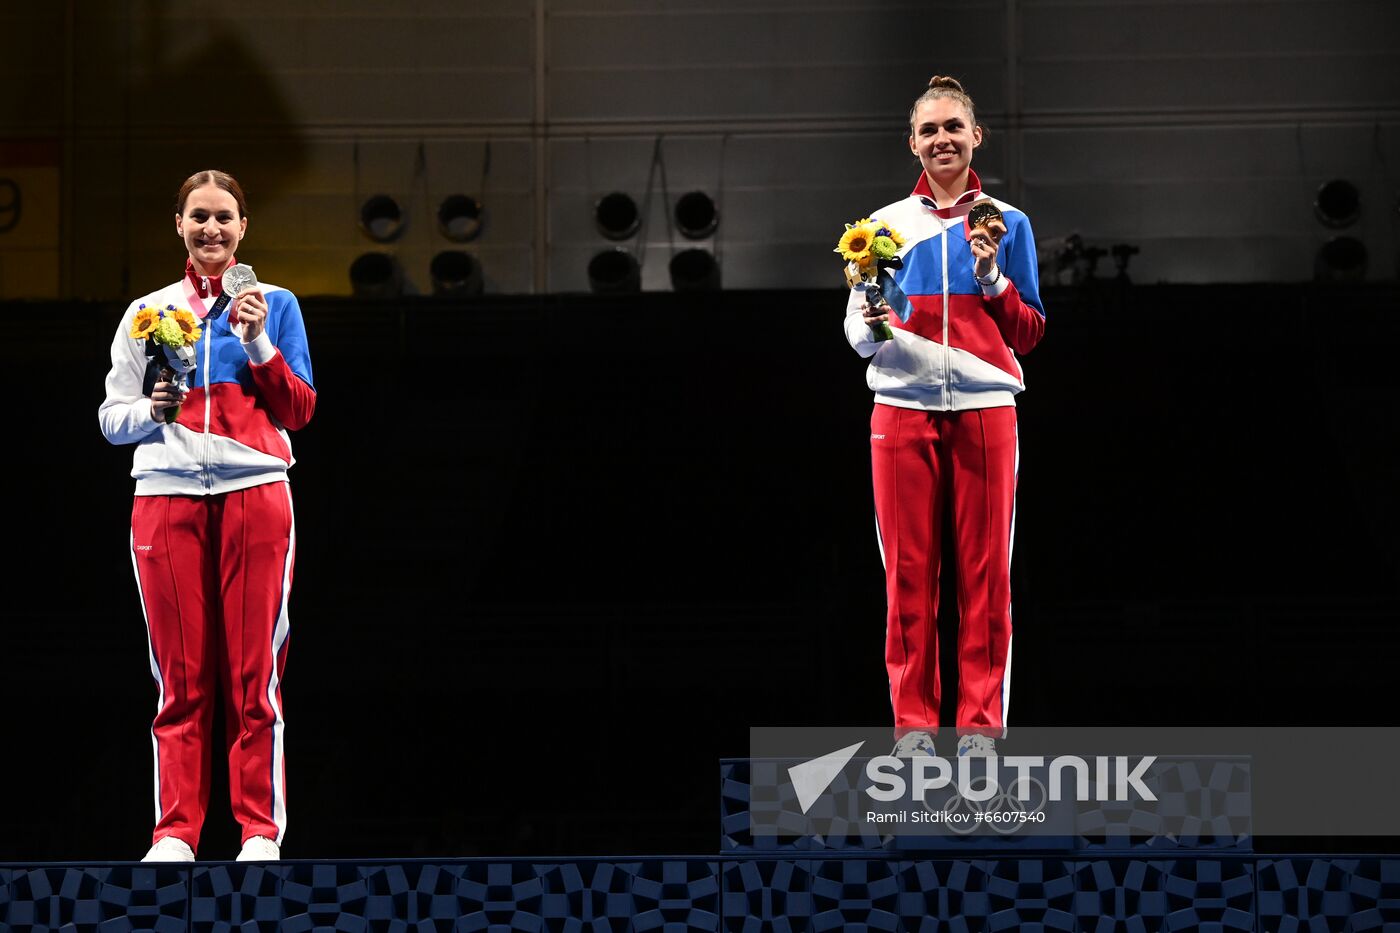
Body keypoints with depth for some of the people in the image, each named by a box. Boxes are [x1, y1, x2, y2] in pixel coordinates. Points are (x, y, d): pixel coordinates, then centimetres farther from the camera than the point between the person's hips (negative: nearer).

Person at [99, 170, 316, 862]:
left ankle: (261, 831, 0)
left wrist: (258, 342, -7)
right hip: (167, 496, 1)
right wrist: (152, 409, -6)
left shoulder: (275, 305, 11)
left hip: (255, 493, -1)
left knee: (254, 675, -4)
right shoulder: (147, 313, 15)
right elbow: (112, 418, 14)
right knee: (180, 678, -2)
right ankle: (175, 832, 1)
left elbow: (299, 411, 6)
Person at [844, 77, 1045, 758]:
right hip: (903, 409, 1)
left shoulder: (1006, 223, 10)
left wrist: (991, 275, -7)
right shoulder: (888, 224, 11)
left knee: (985, 571, -2)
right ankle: (914, 722, 3)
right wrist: (871, 328, -12)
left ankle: (980, 724, 2)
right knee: (908, 570, -1)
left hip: (985, 408, 0)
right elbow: (856, 330, 10)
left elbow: (1029, 334, 8)